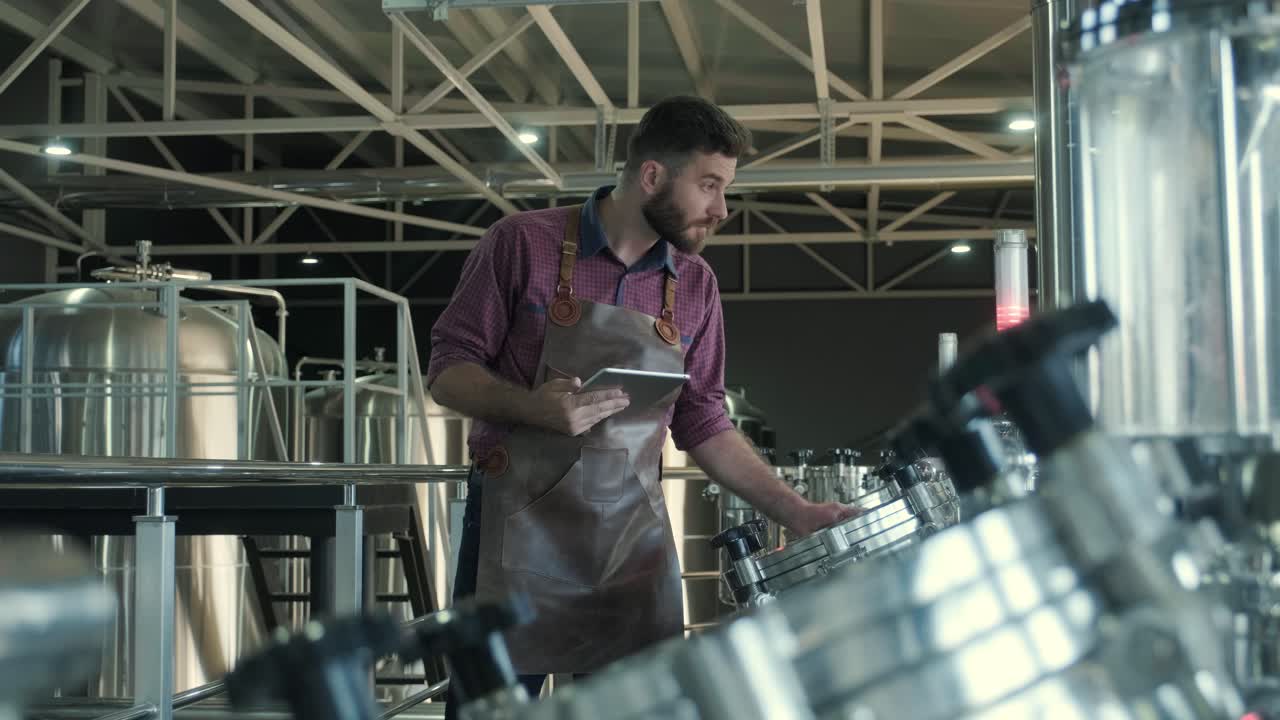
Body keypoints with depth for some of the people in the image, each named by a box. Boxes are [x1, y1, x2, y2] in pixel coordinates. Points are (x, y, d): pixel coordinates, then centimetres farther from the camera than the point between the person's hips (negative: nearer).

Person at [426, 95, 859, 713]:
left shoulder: (695, 285, 8)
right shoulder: (525, 242, -4)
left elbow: (702, 424, 13)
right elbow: (447, 371, -3)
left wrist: (796, 512, 5)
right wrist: (532, 407, -22)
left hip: (633, 541, 4)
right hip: (519, 525, -3)